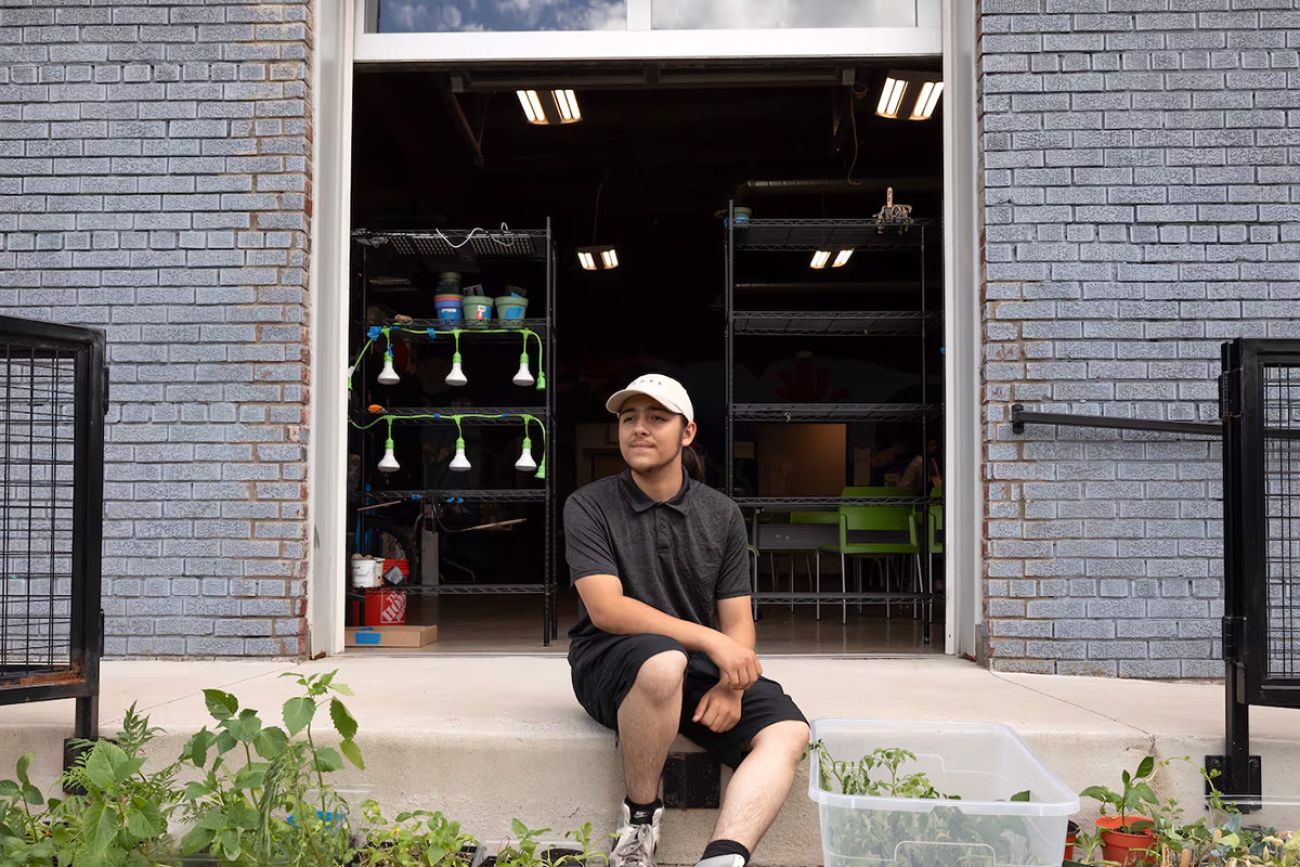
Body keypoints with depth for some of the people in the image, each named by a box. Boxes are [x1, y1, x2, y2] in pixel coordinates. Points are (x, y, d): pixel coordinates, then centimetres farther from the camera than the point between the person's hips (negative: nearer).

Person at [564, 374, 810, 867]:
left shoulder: (722, 516, 8)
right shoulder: (589, 507, -3)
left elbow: (737, 619, 4)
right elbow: (607, 610, -15)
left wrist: (731, 684, -18)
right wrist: (712, 641, -21)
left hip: (698, 668, 4)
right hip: (610, 663, -4)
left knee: (787, 731, -21)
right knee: (664, 660, -38)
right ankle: (639, 822, -17)